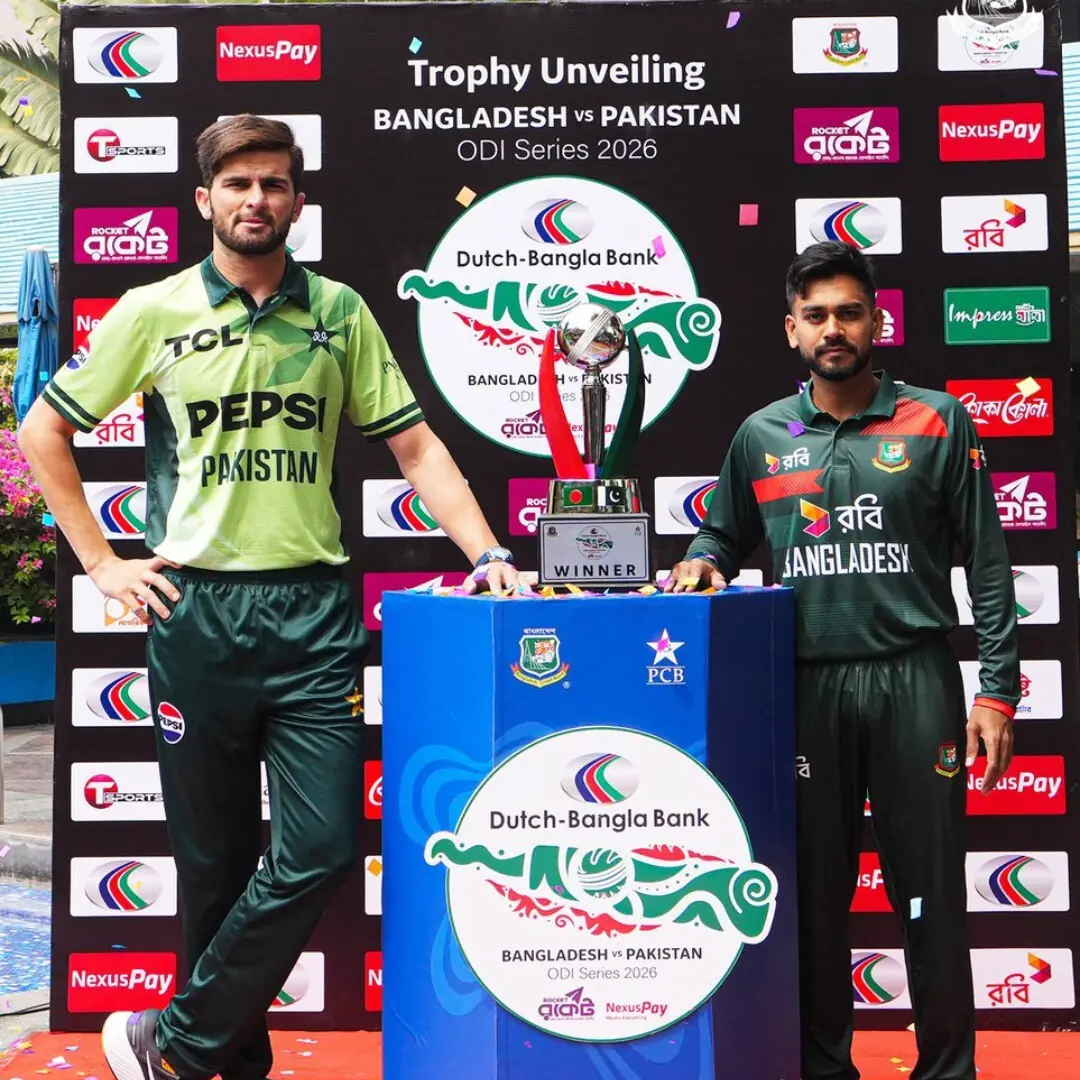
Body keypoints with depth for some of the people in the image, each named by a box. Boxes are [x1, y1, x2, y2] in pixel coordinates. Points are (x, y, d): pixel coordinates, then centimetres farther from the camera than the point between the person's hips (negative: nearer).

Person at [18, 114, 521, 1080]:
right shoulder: (153, 311, 4)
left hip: (312, 609, 1)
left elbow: (413, 444, 6)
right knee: (215, 857, 10)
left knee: (320, 851, -6)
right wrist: (102, 563, 3)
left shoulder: (339, 311, 7)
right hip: (195, 608, 0)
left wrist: (488, 552, -6)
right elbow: (44, 432, 11)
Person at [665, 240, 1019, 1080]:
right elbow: (723, 538, 18)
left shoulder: (938, 422, 2)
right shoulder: (761, 436, 8)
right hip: (805, 688, 2)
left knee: (931, 890, 5)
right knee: (813, 889, 11)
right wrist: (702, 564, -5)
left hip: (915, 683, -2)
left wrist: (998, 689, -6)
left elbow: (988, 564, 0)